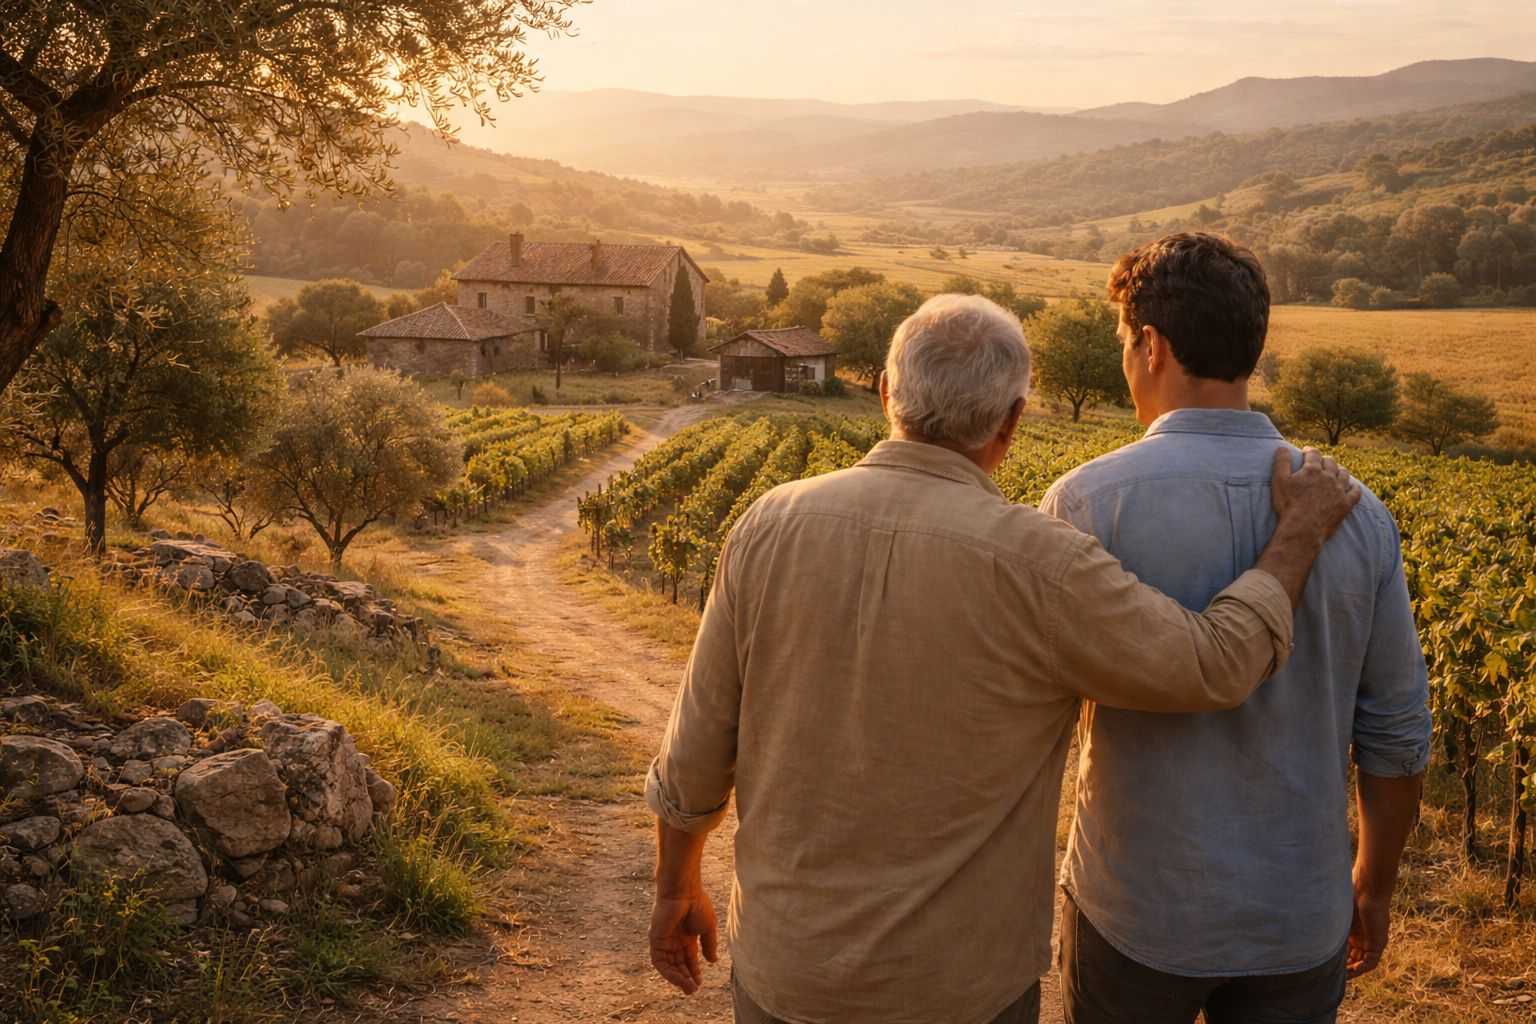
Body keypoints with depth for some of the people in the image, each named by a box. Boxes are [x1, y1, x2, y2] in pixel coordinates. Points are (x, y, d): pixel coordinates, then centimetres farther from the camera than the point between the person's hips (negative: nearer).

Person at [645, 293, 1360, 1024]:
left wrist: (676, 888, 13)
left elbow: (697, 745, -3)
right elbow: (1216, 668, -11)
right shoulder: (1035, 566, -22)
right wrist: (1303, 529, 3)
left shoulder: (773, 528, -11)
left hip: (790, 963, 3)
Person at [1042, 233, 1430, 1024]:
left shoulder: (1090, 501, -18)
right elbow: (1397, 737, 2)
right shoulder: (1355, 514, -5)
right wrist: (1374, 886, 16)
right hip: (1299, 922, 3)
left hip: (1138, 908, -3)